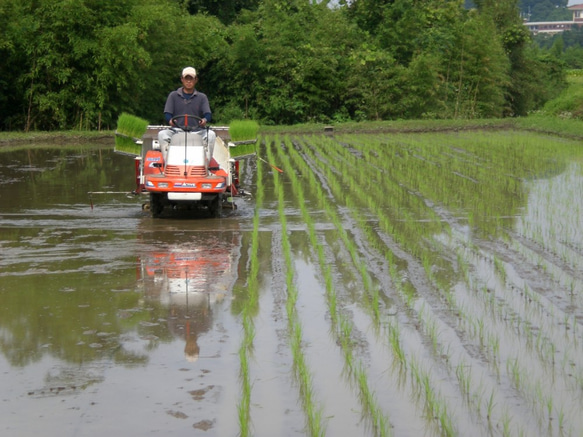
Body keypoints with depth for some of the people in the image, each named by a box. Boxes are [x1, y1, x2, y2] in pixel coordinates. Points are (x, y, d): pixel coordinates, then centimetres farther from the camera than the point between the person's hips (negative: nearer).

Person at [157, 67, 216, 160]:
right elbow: (167, 113, 7)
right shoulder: (173, 95, 15)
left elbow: (208, 114, 3)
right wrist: (170, 120, -19)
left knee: (211, 135, -29)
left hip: (197, 131, 0)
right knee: (162, 134, -28)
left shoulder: (202, 97, 16)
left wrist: (205, 120, -23)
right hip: (177, 130, 0)